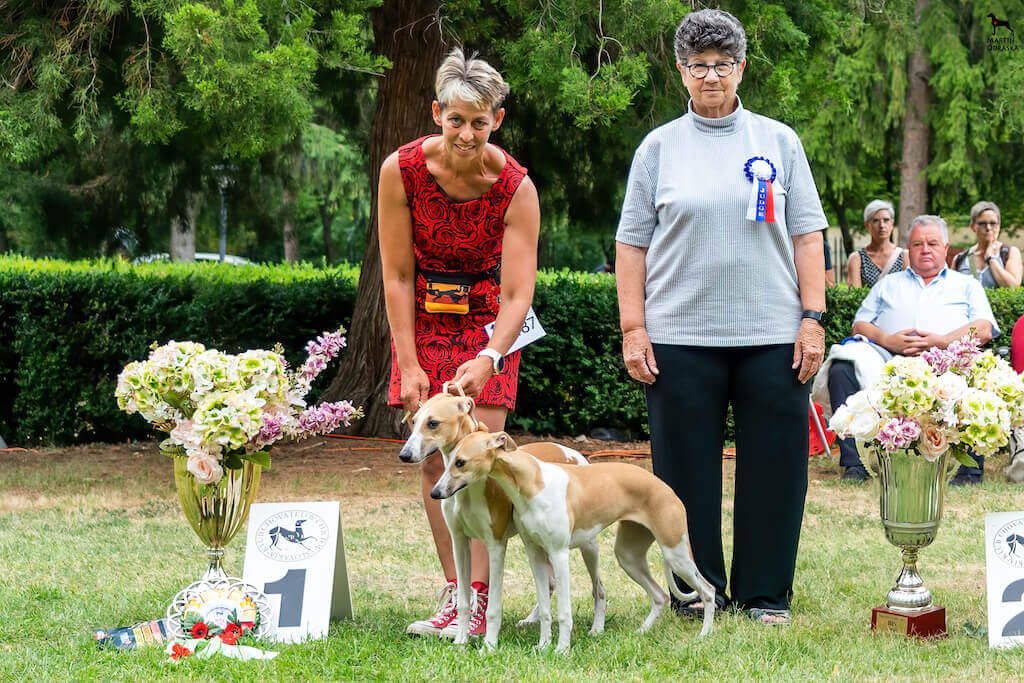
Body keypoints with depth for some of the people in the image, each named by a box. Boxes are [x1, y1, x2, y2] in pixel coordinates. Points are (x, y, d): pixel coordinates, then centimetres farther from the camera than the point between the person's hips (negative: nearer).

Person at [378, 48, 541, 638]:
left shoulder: (516, 188, -22)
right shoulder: (402, 170, -18)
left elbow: (518, 294, -23)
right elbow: (397, 275, -12)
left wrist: (488, 359, -39)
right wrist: (409, 365, -14)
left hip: (487, 323, -2)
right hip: (422, 321, 2)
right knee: (433, 459, 0)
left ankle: (481, 601, -12)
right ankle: (454, 590, 6)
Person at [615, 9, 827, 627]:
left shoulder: (779, 142, 11)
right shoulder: (660, 147, 9)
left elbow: (807, 236, 9)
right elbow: (632, 244, 7)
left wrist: (813, 319, 0)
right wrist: (633, 330, -1)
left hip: (772, 336, 1)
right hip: (680, 337, 0)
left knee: (774, 466, 2)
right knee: (688, 470, 3)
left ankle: (766, 593, 13)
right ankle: (699, 593, 14)